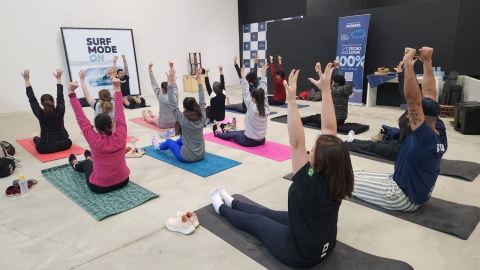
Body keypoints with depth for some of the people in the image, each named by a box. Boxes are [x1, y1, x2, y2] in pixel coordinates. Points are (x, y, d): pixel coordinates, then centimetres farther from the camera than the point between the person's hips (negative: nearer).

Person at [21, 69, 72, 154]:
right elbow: (60, 97, 4)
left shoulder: (41, 115, -10)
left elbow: (32, 99, -3)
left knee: (35, 135, 34)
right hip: (64, 144, 1)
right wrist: (59, 78, 10)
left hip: (45, 148, -1)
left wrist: (27, 80, -1)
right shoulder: (60, 112, -7)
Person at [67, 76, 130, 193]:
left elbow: (81, 119, -16)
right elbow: (120, 115, -9)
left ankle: (75, 165, 65)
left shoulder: (94, 141, -22)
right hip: (123, 181, 3)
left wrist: (72, 93, -13)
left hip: (99, 187, -2)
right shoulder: (120, 137, -17)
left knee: (86, 164, 31)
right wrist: (117, 89, -6)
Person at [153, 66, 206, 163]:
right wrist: (199, 80, 4)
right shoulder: (202, 117, -9)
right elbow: (202, 102, 2)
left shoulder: (183, 120, -21)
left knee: (169, 141, 25)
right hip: (201, 155, 5)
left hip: (187, 158, -5)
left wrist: (170, 83, -15)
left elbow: (172, 105, -16)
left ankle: (158, 147, 59)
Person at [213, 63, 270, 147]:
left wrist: (243, 76, -14)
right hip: (261, 140, 6)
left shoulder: (252, 109, -24)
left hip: (250, 141, -6)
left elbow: (245, 93, -19)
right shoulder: (266, 109, -9)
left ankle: (217, 133, 48)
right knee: (243, 132, 32)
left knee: (233, 135, 21)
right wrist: (263, 74, 3)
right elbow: (263, 92, -2)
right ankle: (225, 131, 58)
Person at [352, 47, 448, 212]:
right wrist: (427, 61, -4)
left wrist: (408, 62, -37)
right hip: (416, 192, 8)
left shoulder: (426, 138, -31)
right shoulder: (440, 133, -7)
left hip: (404, 198, -8)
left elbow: (413, 99, -38)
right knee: (361, 174, 20)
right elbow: (429, 95, -4)